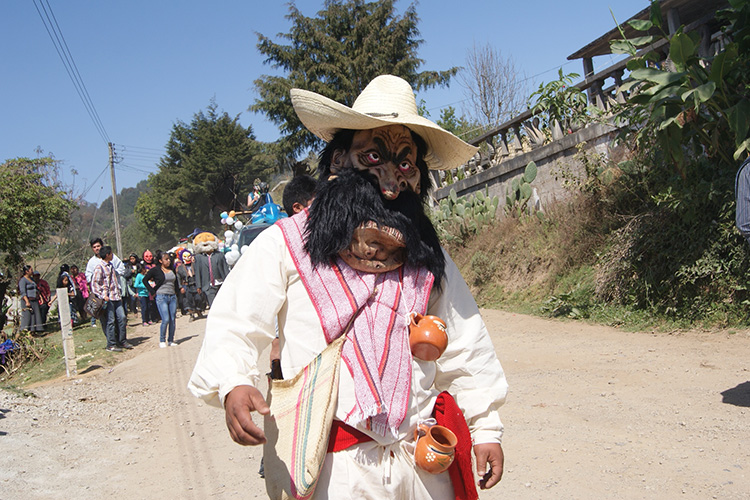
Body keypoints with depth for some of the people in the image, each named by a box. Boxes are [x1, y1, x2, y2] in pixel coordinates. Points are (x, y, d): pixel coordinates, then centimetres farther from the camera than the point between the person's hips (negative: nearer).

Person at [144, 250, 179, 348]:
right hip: (161, 297, -5)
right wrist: (152, 291, -2)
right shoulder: (155, 270, -3)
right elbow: (145, 280, 2)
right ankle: (162, 341, 2)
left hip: (172, 297, 5)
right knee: (166, 320, -13)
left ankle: (171, 340, 14)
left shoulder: (172, 270, 12)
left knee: (173, 319, 3)